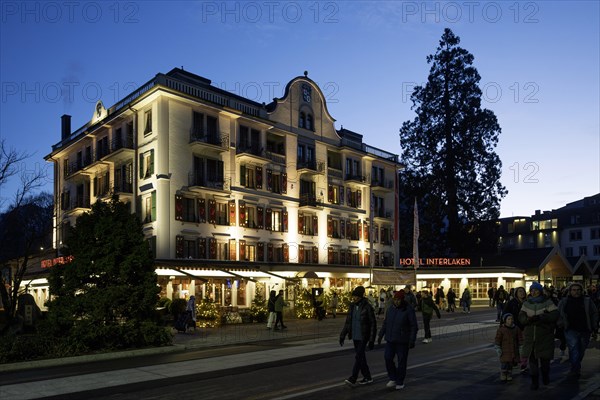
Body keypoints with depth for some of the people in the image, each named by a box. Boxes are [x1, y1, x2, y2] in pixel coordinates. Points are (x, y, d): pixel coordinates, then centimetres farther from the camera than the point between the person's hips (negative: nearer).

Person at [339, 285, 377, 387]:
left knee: (358, 357, -9)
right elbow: (347, 321, 10)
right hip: (355, 337, 7)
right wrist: (342, 335, 5)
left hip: (363, 337, -7)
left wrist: (372, 340, -14)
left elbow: (373, 324, -11)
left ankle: (353, 379, -6)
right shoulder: (352, 306, 5)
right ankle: (367, 377, 25)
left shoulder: (367, 307, -13)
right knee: (361, 357, 13)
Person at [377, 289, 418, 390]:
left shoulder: (409, 310, -10)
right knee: (388, 358, -3)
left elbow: (414, 326, -10)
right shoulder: (391, 309, 6)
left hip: (402, 341, -5)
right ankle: (393, 379, 15)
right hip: (390, 340, 5)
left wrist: (412, 341, -15)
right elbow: (385, 323, 15)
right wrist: (381, 335, 12)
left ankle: (400, 382, 18)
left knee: (401, 361, 4)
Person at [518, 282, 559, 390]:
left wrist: (540, 317, -26)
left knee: (545, 357, 9)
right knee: (532, 358, 1)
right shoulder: (526, 303, 5)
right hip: (530, 335, 2)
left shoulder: (547, 302, -4)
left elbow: (555, 315, -15)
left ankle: (545, 377, 36)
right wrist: (528, 319, -23)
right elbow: (521, 317, 0)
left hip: (545, 335, -2)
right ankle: (534, 381, 11)